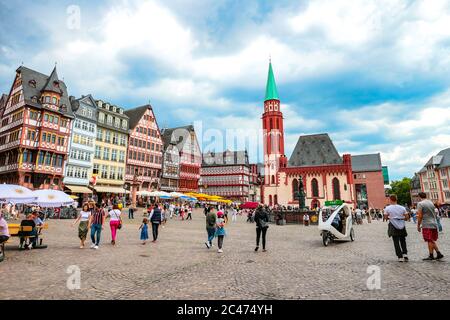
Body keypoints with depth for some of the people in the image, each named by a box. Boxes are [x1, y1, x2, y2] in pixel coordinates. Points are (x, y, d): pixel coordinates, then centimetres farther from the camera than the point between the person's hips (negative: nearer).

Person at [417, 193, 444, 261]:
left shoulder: (420, 204, -11)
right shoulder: (431, 203, 12)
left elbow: (420, 216, -14)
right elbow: (434, 214, 20)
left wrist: (418, 225, -5)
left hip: (427, 225, -7)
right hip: (434, 224, 7)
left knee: (430, 241, -2)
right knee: (432, 241, 16)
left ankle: (431, 256, 4)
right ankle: (439, 254, 17)